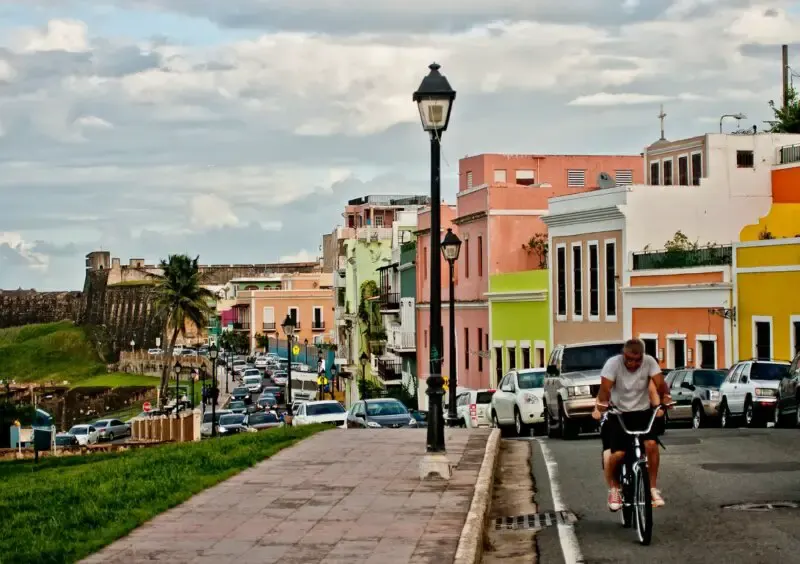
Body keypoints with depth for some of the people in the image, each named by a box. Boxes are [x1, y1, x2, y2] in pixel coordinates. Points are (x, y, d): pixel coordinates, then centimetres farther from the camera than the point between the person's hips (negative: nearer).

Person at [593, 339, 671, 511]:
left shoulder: (649, 362, -7)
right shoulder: (613, 363, -14)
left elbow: (659, 383, -18)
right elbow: (605, 387, -26)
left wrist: (665, 397, -34)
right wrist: (601, 405, -40)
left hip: (642, 412, 2)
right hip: (619, 414, -2)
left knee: (651, 444, -23)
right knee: (618, 454, -18)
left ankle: (653, 488, -7)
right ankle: (614, 488, 10)